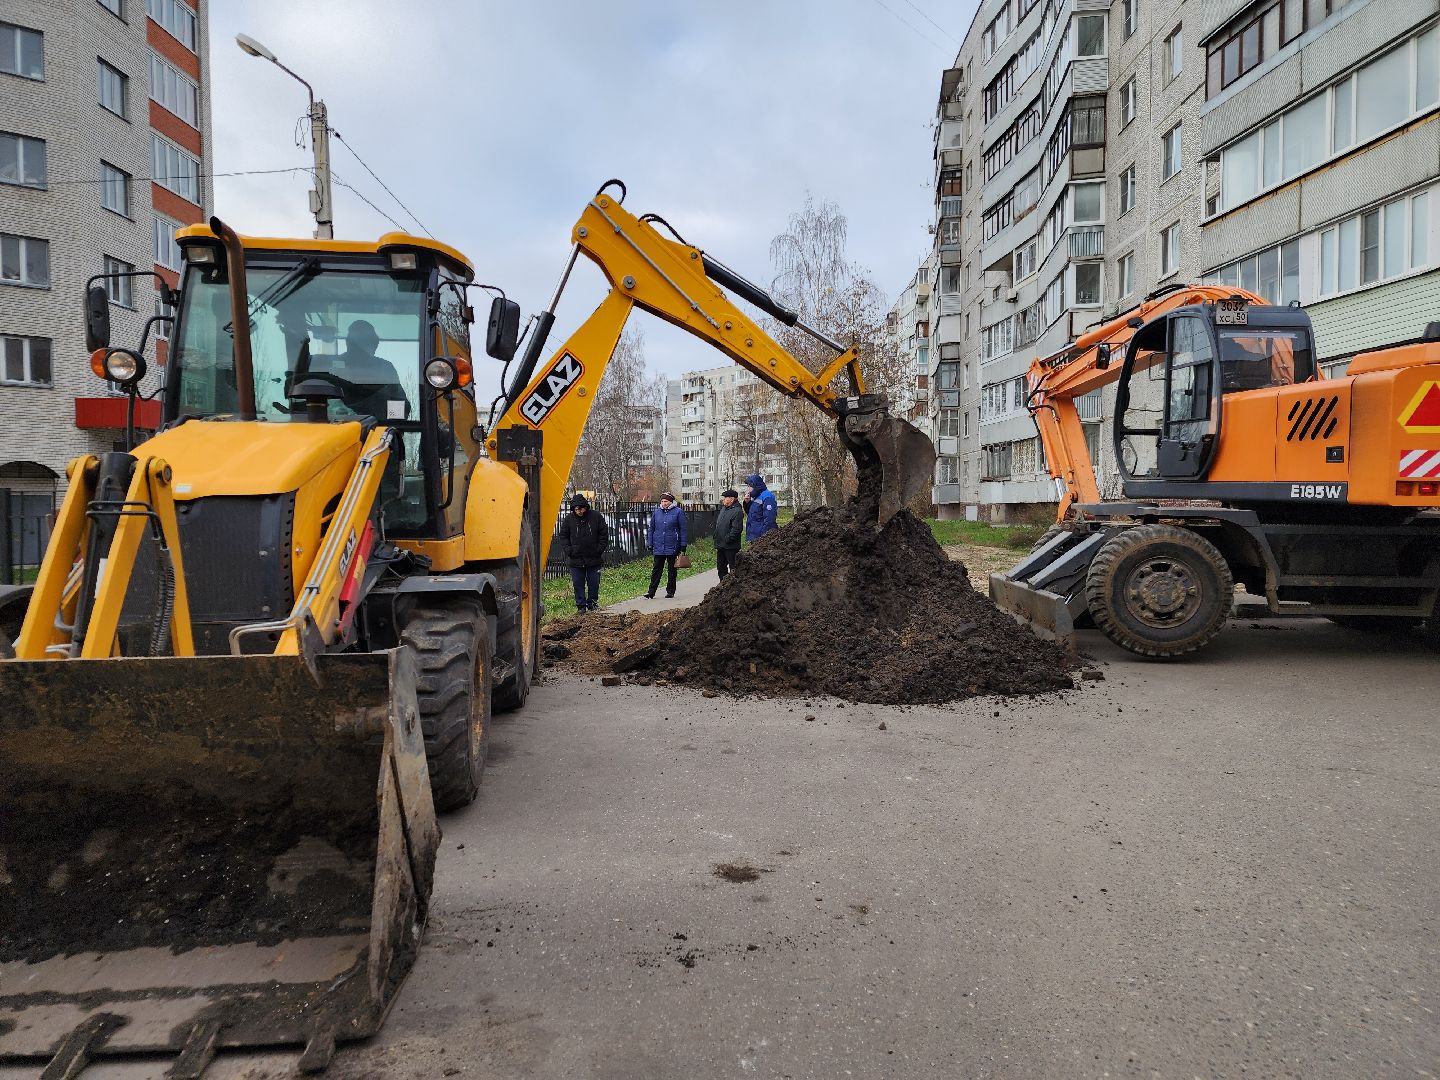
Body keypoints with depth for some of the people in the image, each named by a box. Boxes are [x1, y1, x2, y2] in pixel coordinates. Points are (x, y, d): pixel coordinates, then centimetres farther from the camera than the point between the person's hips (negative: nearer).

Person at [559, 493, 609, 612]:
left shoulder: (596, 516, -2)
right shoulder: (569, 519, 1)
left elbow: (604, 534, 4)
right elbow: (563, 536, 10)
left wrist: (600, 549, -4)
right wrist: (568, 550, -2)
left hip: (594, 558, -1)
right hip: (575, 559, 1)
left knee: (594, 583, 6)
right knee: (578, 584, 3)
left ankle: (592, 603, 22)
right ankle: (581, 605, 12)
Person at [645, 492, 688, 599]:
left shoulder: (678, 512, -1)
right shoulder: (656, 512, 8)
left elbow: (683, 529, 0)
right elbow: (651, 529, 14)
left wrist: (683, 546, -3)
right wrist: (650, 544, 9)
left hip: (672, 547, -2)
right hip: (658, 547, 2)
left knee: (672, 569, 7)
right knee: (656, 569, 1)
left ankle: (670, 591, 17)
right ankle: (651, 592, 1)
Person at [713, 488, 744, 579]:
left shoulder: (737, 511, -14)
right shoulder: (723, 509, 15)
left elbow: (736, 529, -22)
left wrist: (727, 540, -20)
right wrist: (717, 543, 15)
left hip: (731, 547, -9)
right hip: (720, 546, 10)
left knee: (733, 569, -3)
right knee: (721, 568, 16)